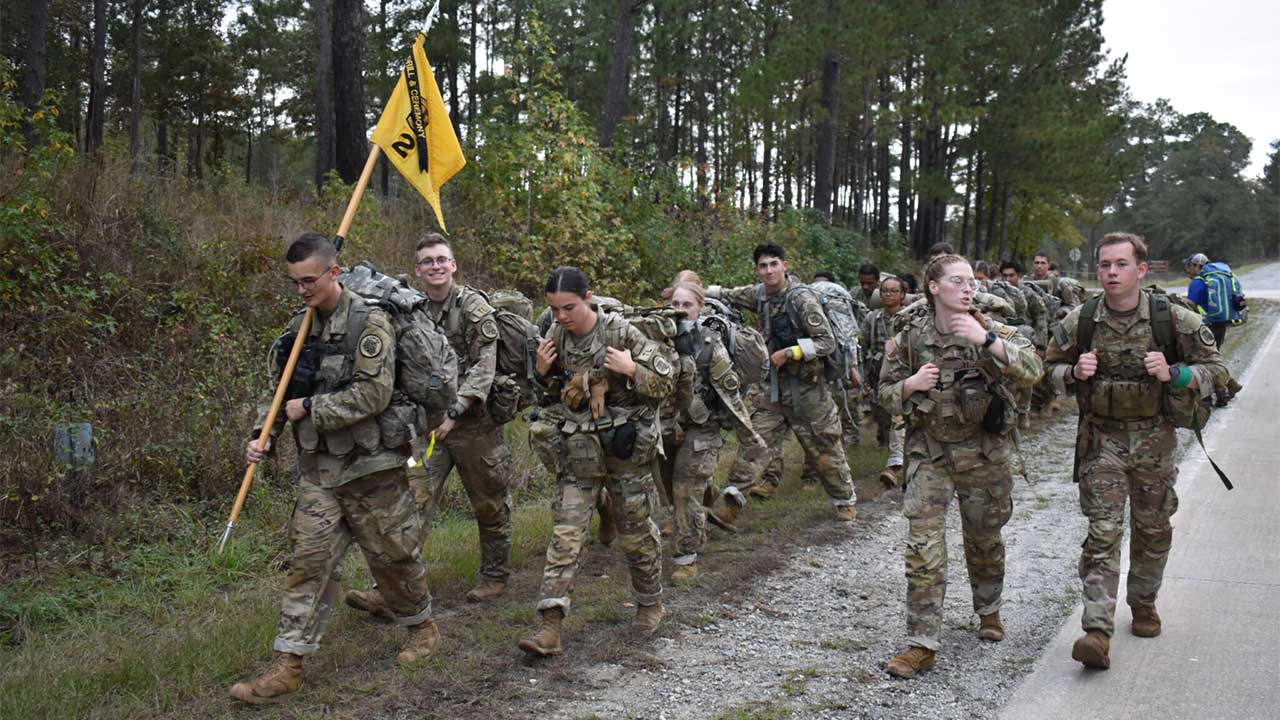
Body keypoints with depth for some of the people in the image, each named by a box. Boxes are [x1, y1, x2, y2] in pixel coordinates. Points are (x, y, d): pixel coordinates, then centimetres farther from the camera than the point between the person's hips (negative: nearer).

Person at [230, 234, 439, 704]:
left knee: (392, 555, 9)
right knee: (309, 560, 1)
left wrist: (309, 408, -16)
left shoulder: (369, 323, -13)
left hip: (370, 466, -5)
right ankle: (287, 665, 4)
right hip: (318, 467, 5)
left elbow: (373, 394, -20)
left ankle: (422, 626, 34)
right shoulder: (299, 326, 7)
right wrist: (263, 436, -4)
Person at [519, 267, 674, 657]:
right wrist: (543, 372, -4)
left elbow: (666, 383, -7)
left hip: (626, 447, -3)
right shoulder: (555, 336, 1)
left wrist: (632, 369, -24)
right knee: (566, 533, -5)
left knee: (636, 530, 10)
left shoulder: (622, 333, -12)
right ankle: (550, 626, -7)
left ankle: (650, 602, 33)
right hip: (578, 450, 3)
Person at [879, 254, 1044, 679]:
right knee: (923, 548, -8)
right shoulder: (910, 339, -2)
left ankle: (989, 611, 44)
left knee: (984, 541, 17)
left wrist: (987, 341, -31)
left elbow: (1032, 371, -21)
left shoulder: (991, 331, -5)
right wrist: (911, 384, -14)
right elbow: (886, 394, 7)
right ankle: (922, 644, -1)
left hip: (984, 454, 0)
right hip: (929, 455, 0)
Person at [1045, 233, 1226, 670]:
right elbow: (1051, 367, 9)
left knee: (1152, 529, 15)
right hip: (1101, 440, -1)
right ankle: (1097, 631, -11)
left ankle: (1143, 603, 39)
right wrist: (1075, 373, -14)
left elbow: (1215, 368, -1)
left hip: (1154, 439, 1)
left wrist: (1172, 374, -20)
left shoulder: (1173, 319, -8)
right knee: (1102, 533, -7)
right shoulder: (1080, 322, -5)